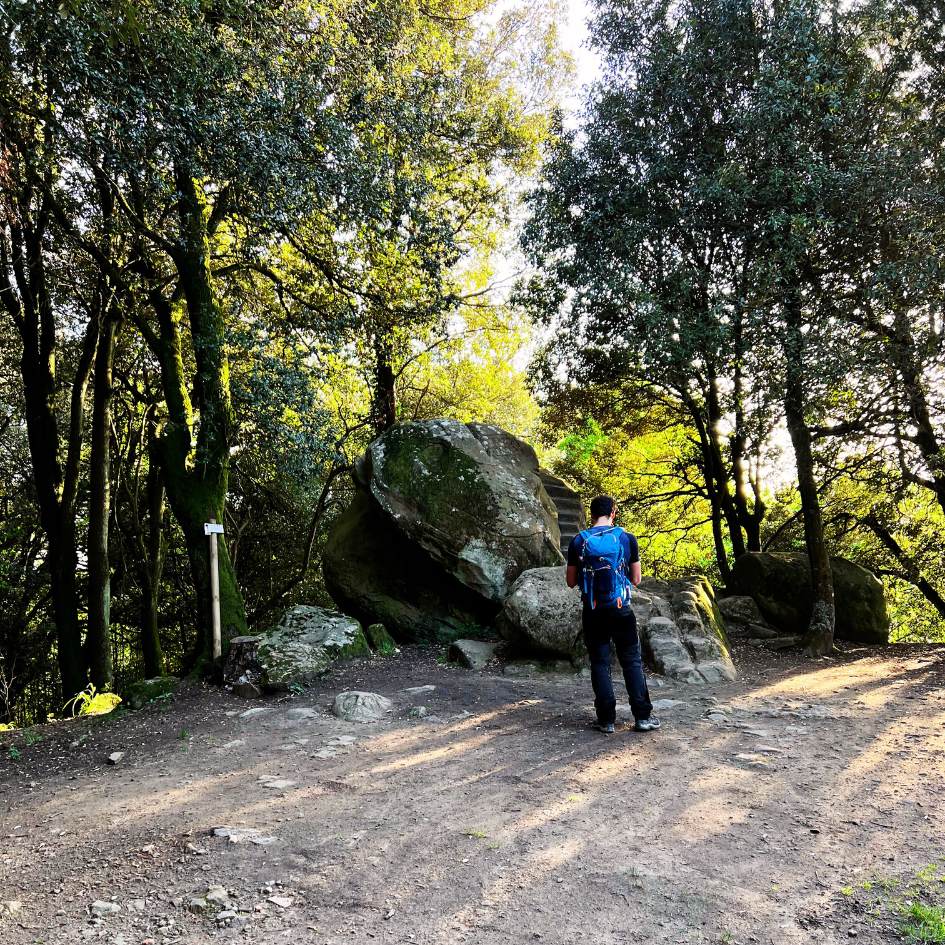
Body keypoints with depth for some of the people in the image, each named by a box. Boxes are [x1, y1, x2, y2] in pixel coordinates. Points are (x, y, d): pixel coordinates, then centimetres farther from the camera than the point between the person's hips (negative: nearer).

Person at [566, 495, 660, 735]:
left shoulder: (578, 541, -2)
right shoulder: (627, 539, -4)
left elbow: (571, 582, 3)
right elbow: (636, 580, 2)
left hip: (593, 613, 1)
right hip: (621, 610, 0)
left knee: (599, 663, 8)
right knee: (632, 662, 10)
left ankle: (606, 719, 10)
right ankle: (643, 716, 12)